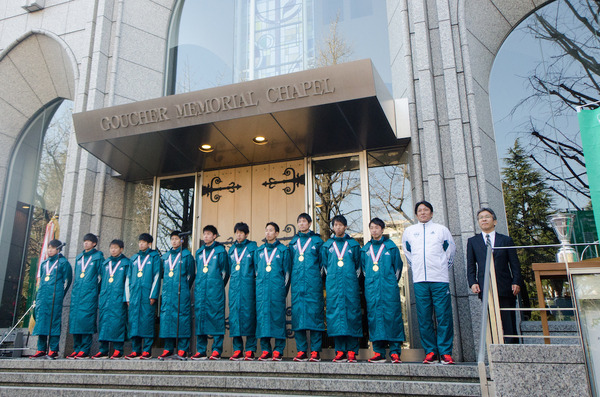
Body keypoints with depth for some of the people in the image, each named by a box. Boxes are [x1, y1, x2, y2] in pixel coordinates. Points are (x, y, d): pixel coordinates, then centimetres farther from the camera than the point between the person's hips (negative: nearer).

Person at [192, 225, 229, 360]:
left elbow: (225, 271, 3)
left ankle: (216, 351, -2)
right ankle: (200, 351, 10)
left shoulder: (220, 250, 2)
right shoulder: (199, 252, 18)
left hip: (215, 290, -5)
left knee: (216, 317, -6)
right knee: (200, 317, 4)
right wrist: (198, 287, 17)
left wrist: (219, 286, 6)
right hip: (200, 290, 5)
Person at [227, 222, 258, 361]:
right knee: (234, 313, 2)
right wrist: (232, 278, 13)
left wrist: (255, 279, -2)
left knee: (248, 314, -5)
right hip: (234, 285, 4)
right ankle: (237, 350, 7)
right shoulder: (232, 249, 17)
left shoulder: (252, 247, 4)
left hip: (248, 285, -4)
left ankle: (250, 350, -1)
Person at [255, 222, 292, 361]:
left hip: (277, 289, -4)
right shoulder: (259, 251, 17)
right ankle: (265, 350, 8)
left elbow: (287, 271, 5)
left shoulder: (283, 250, 5)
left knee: (277, 317, -4)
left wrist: (284, 289, 1)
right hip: (262, 289, 4)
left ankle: (278, 351, 1)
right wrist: (259, 285, 14)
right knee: (262, 316, 1)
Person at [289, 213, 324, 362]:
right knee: (297, 313, 1)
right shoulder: (293, 242, 17)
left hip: (313, 283, -3)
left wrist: (318, 277, 2)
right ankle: (301, 351, 7)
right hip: (297, 283, 3)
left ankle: (315, 351, 0)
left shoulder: (317, 240, 7)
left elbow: (322, 262, 9)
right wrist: (291, 279, 13)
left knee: (314, 313, -5)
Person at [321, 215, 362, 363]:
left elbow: (358, 264, 13)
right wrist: (331, 278, 13)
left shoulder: (353, 244, 11)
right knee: (335, 314, -2)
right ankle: (340, 351, 3)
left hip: (350, 284, -1)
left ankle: (352, 351, -1)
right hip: (333, 284, 1)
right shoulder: (327, 245, 14)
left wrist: (353, 279, 8)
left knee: (352, 313, -5)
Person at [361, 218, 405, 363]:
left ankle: (395, 353, -1)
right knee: (374, 317, 1)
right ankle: (378, 352, 7)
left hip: (389, 288, -3)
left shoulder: (391, 246, 6)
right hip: (371, 289, 3)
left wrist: (392, 283, 11)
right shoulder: (365, 249, 14)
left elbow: (398, 266, 11)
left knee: (392, 316, -6)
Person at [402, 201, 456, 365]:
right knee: (424, 318, 0)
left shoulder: (441, 229, 10)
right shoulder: (409, 231, 14)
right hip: (419, 280, 2)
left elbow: (451, 249, 20)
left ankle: (445, 352, 2)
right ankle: (430, 352, 6)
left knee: (444, 317, -4)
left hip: (440, 279, -1)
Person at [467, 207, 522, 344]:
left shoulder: (506, 240, 13)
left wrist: (516, 282, -4)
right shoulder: (472, 241, 14)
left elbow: (515, 264, 9)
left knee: (509, 325, 0)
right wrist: (473, 283, -4)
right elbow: (470, 265, 10)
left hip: (505, 288, 0)